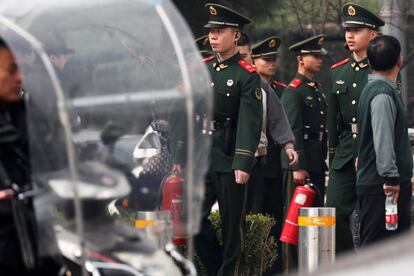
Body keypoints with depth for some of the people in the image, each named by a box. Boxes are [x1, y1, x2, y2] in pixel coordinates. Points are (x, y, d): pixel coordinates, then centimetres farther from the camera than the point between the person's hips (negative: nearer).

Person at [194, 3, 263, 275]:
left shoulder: (247, 76, -6)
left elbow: (250, 122, -12)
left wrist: (243, 164, -19)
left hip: (230, 161, -5)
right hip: (202, 158, 5)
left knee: (233, 227, 2)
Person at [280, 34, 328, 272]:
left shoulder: (317, 90, 18)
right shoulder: (293, 91, -10)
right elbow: (293, 131, -16)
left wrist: (323, 161, 18)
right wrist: (298, 167, -20)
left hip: (316, 163, 9)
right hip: (300, 162, -9)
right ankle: (292, 269, -5)